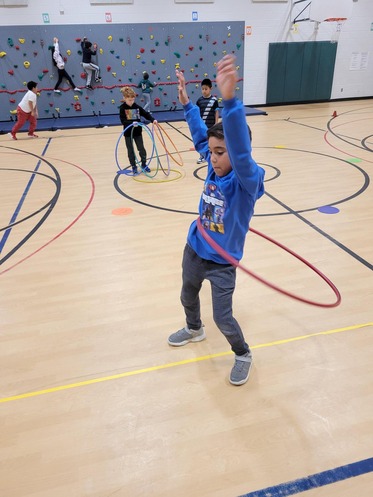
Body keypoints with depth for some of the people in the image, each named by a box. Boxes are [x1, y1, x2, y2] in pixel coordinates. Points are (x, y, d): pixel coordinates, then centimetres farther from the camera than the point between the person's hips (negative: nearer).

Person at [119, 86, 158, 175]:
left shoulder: (137, 107, 0)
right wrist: (132, 123, -33)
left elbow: (146, 114, 0)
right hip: (128, 133, -3)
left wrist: (152, 119, -17)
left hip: (138, 132, 3)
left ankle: (144, 164, 25)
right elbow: (123, 120, -18)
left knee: (141, 148, 9)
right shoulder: (122, 108, -10)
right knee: (131, 151, 7)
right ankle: (134, 167, 19)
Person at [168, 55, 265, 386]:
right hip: (194, 250, 7)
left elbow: (241, 149, -46)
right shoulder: (215, 166, -8)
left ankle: (243, 355, 34)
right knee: (188, 297, 27)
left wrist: (229, 100, -59)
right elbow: (201, 137, 10)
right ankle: (194, 329, 58)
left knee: (223, 318, 3)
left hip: (222, 261, -7)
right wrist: (187, 104, 9)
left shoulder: (248, 179, -26)